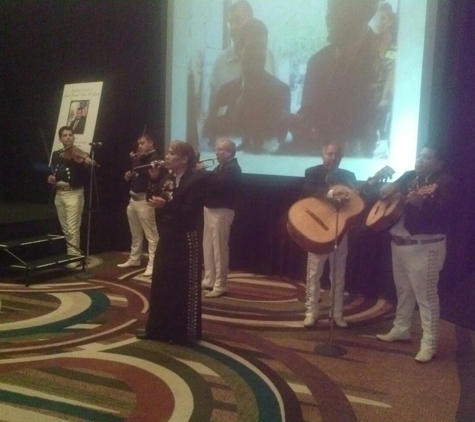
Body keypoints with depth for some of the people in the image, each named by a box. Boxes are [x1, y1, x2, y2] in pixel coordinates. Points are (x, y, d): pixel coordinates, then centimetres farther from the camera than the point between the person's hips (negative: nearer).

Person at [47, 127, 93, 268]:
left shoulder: (79, 155, -6)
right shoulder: (56, 155, 11)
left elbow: (86, 178, -18)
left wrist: (87, 165, -36)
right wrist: (50, 178, 1)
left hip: (74, 194, -6)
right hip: (59, 194, 6)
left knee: (73, 229, -7)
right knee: (65, 229, 13)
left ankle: (74, 257, 0)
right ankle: (68, 253, 25)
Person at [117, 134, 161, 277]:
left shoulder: (154, 158, -8)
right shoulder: (140, 158, 19)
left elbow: (146, 175, -23)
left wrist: (135, 161, -17)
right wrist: (129, 176, 8)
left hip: (145, 200, -9)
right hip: (133, 199, 9)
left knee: (151, 234, -7)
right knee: (136, 234, 18)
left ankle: (152, 264, -7)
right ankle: (134, 259, 28)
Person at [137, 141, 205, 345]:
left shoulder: (196, 180, -13)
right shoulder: (167, 178, 11)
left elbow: (191, 212, -21)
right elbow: (153, 199, 9)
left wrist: (166, 205, -29)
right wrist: (154, 180, 0)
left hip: (185, 240, -8)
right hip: (166, 238, 8)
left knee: (183, 287, 1)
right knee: (160, 284, 14)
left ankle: (183, 332, 14)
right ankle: (158, 329, 27)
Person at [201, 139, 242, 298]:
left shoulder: (233, 169, -13)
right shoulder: (221, 167, 19)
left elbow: (216, 185, -27)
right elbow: (211, 183, 14)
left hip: (221, 212, -10)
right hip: (211, 209, 10)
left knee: (219, 249, -6)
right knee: (208, 247, 14)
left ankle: (220, 285, 0)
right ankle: (209, 280, 24)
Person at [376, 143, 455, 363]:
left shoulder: (445, 182, -9)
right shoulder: (409, 176, 12)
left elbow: (443, 214, -22)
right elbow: (387, 191, 18)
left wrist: (421, 203, -37)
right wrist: (387, 190, -5)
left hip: (424, 247, -7)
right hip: (399, 243, 7)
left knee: (426, 296, -3)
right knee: (403, 291, 18)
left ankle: (429, 344, 5)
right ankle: (401, 329, 33)